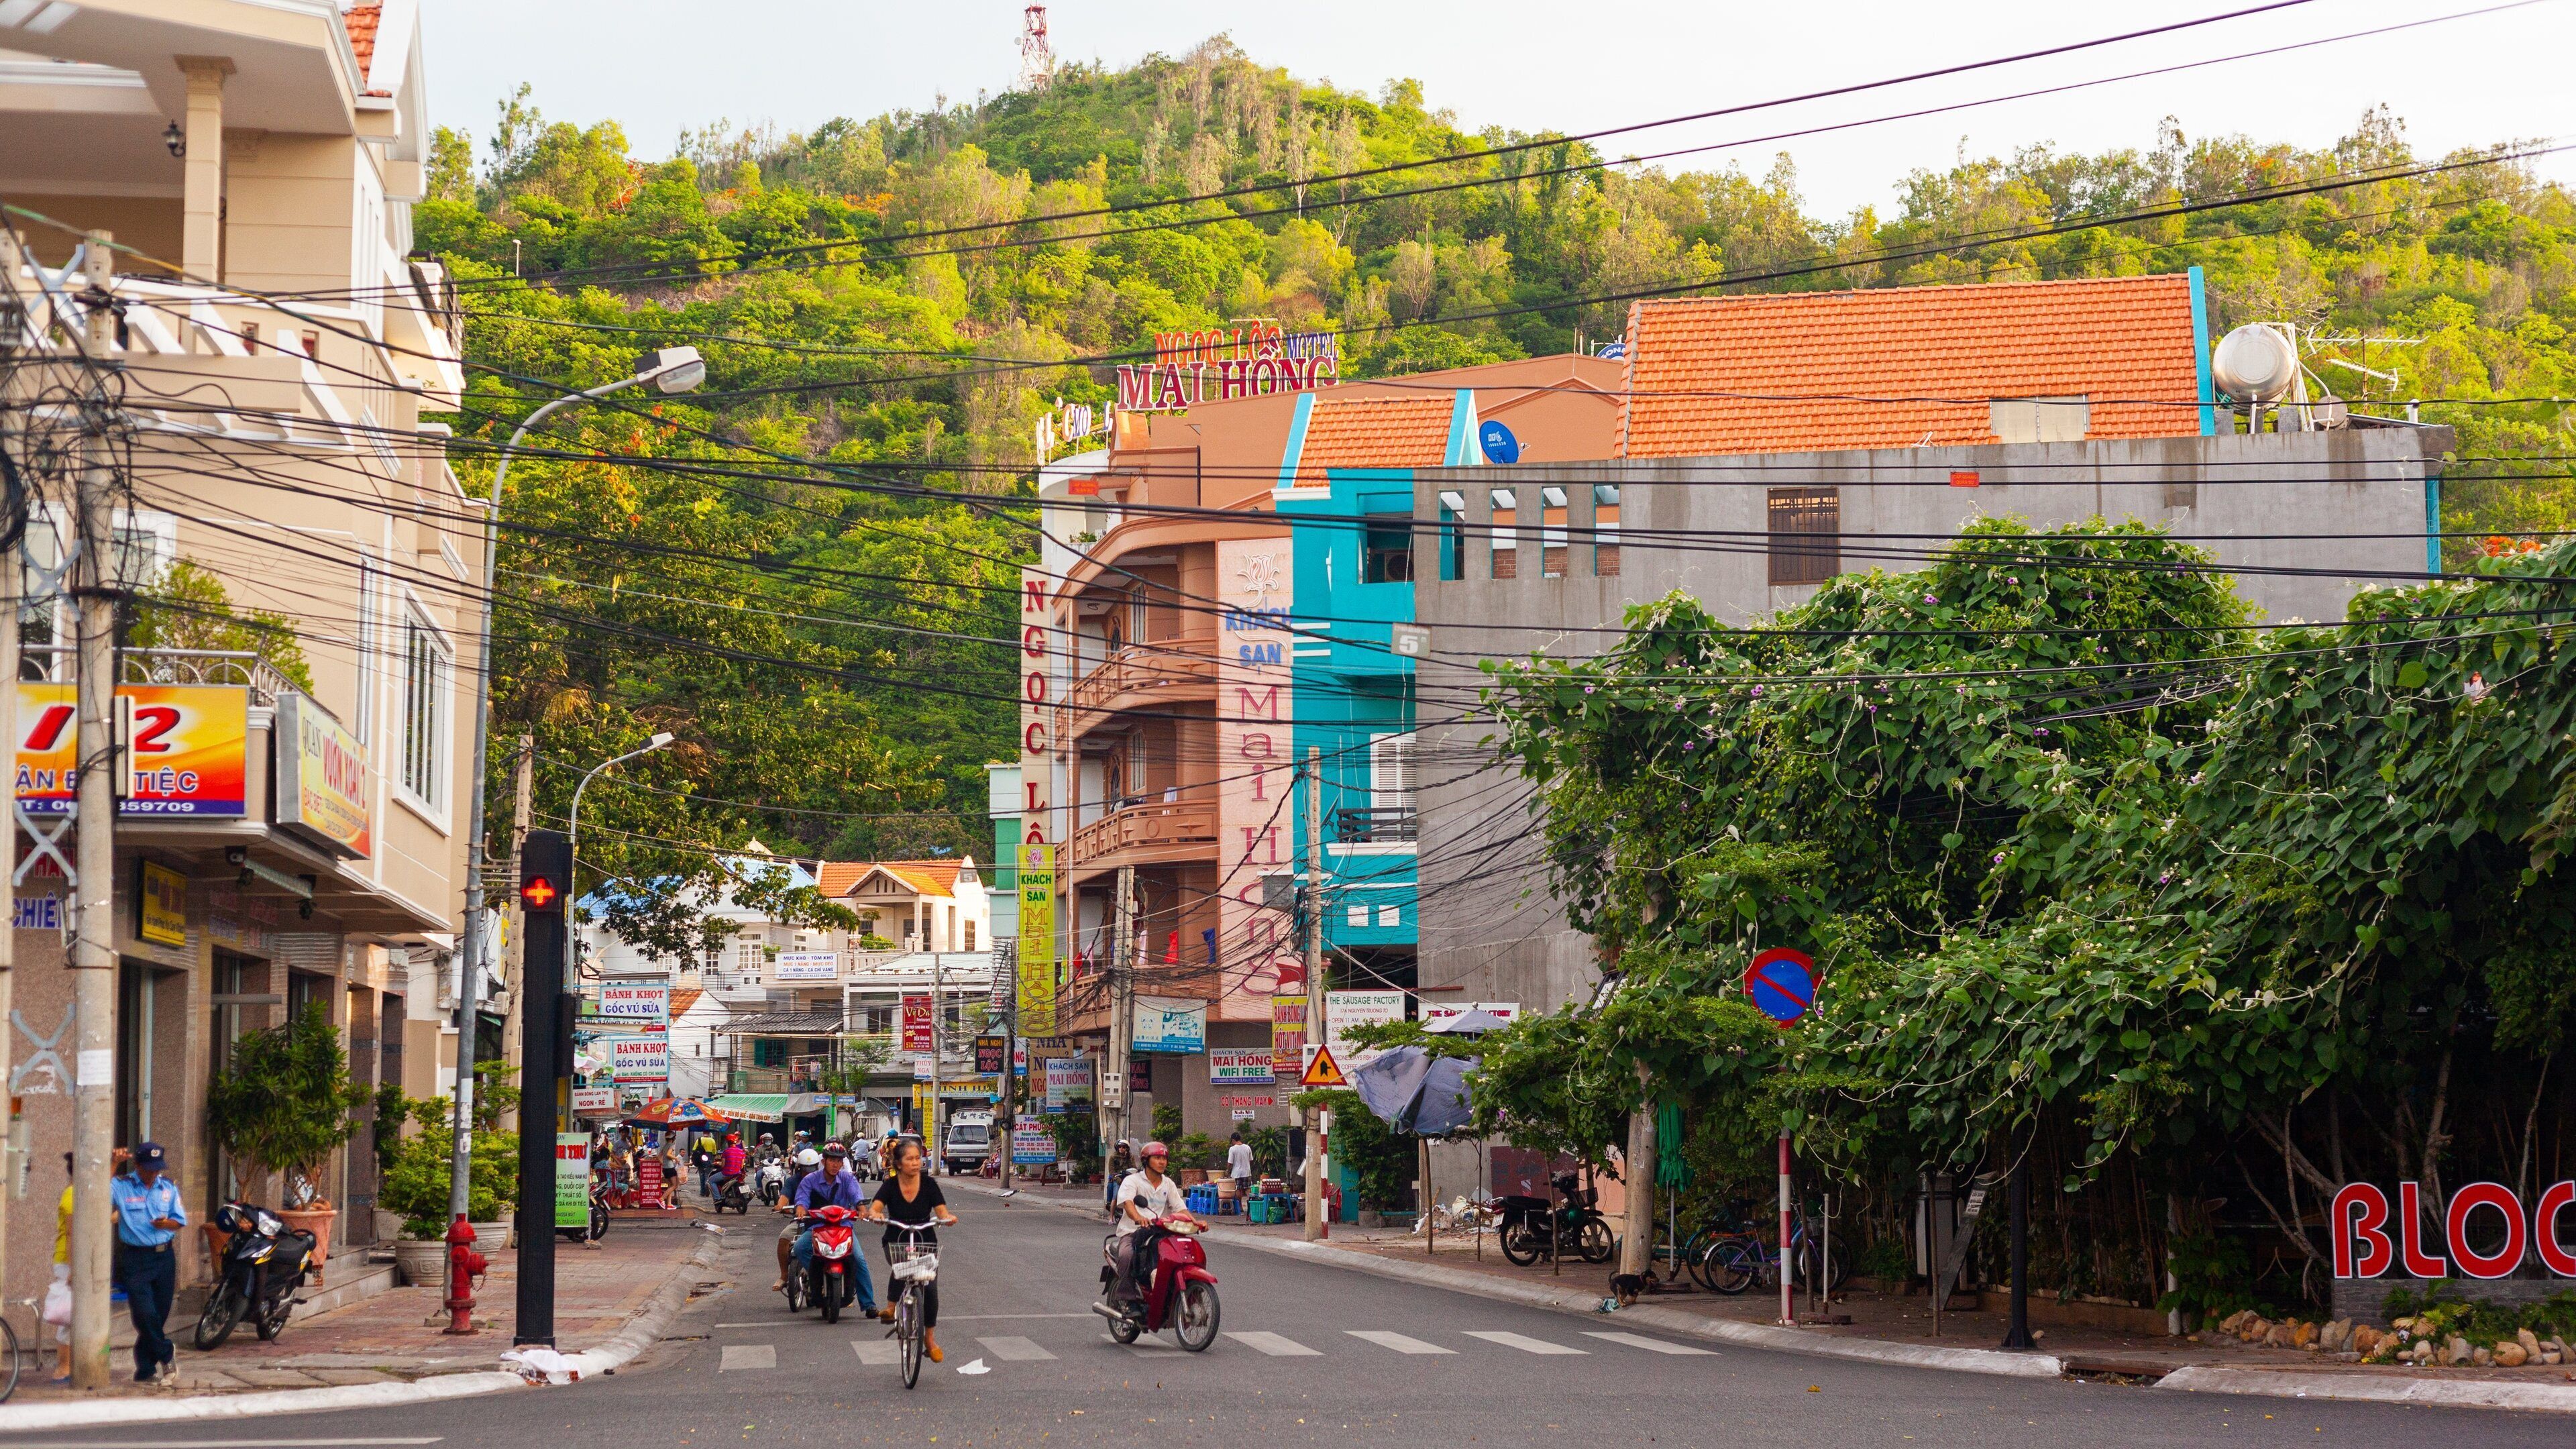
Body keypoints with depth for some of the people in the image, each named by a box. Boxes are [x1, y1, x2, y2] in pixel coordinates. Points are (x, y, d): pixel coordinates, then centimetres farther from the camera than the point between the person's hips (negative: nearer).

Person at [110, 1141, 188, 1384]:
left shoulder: (168, 1187, 10)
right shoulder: (121, 1187, -3)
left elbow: (180, 1220, 13)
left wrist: (166, 1224, -10)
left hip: (164, 1257, 4)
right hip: (135, 1259, -4)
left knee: (159, 1314, 5)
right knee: (145, 1313, -14)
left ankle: (145, 1370, 15)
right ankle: (166, 1355, 8)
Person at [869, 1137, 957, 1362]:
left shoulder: (928, 1184, -3)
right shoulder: (890, 1185, -5)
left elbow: (941, 1211, -10)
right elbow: (875, 1207, -19)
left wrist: (947, 1218, -33)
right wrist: (876, 1214, -42)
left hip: (925, 1242, 1)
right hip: (896, 1242, -1)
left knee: (931, 1288, -12)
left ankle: (930, 1338, 2)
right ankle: (891, 1307, -18)